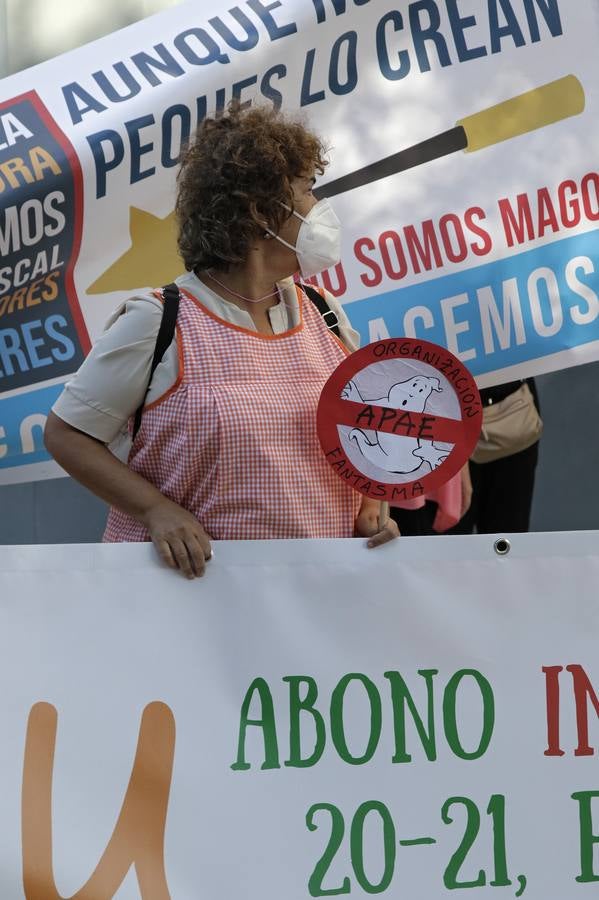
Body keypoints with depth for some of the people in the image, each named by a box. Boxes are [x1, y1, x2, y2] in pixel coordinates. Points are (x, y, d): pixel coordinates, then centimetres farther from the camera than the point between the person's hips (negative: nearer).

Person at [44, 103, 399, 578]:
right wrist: (157, 511, -16)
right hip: (196, 577, -5)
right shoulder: (160, 324, -9)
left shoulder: (324, 314, 6)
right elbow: (66, 434, -5)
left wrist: (370, 513, -1)